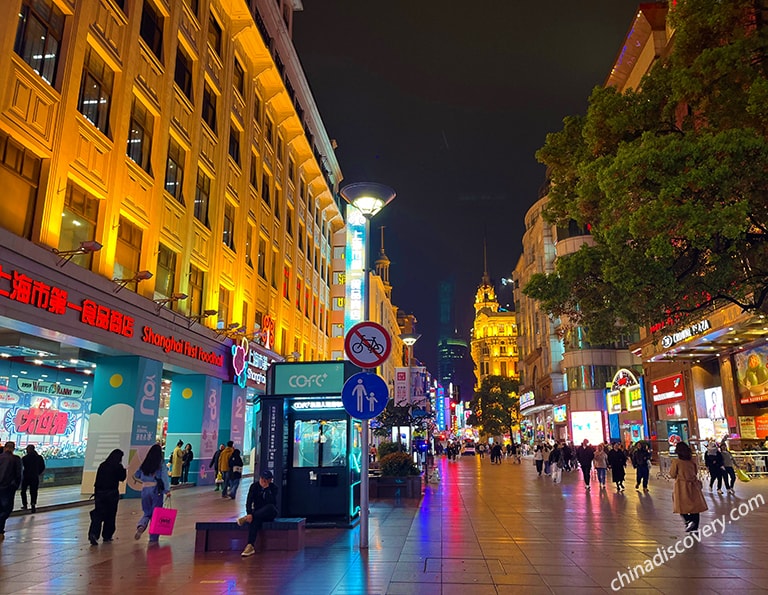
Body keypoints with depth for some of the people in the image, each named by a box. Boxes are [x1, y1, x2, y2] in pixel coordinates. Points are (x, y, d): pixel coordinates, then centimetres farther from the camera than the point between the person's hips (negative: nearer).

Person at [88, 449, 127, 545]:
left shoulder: (102, 465, 7)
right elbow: (122, 478, 0)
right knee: (110, 516, 9)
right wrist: (123, 469, 14)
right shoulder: (118, 467, -8)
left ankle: (93, 534, -17)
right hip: (112, 494, -4)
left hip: (100, 493, 4)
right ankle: (106, 536, 15)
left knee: (98, 515, 1)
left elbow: (97, 480, 11)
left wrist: (96, 494, 18)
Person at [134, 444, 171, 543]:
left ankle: (141, 526, -14)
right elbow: (164, 478, -17)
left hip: (145, 490, 4)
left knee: (147, 513, 17)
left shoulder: (144, 464, 4)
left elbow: (136, 475, 14)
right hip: (156, 491, -3)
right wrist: (167, 490, -20)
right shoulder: (161, 465, -8)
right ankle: (153, 538, 9)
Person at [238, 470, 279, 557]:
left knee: (270, 507, -37)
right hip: (258, 512, 1)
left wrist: (267, 489, -25)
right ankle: (250, 546, -45)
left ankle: (246, 518, -33)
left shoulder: (273, 488, -6)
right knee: (254, 520, -35)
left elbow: (271, 502, -22)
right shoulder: (254, 486, 0)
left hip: (270, 514, -1)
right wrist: (249, 514, -26)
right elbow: (249, 502, -10)